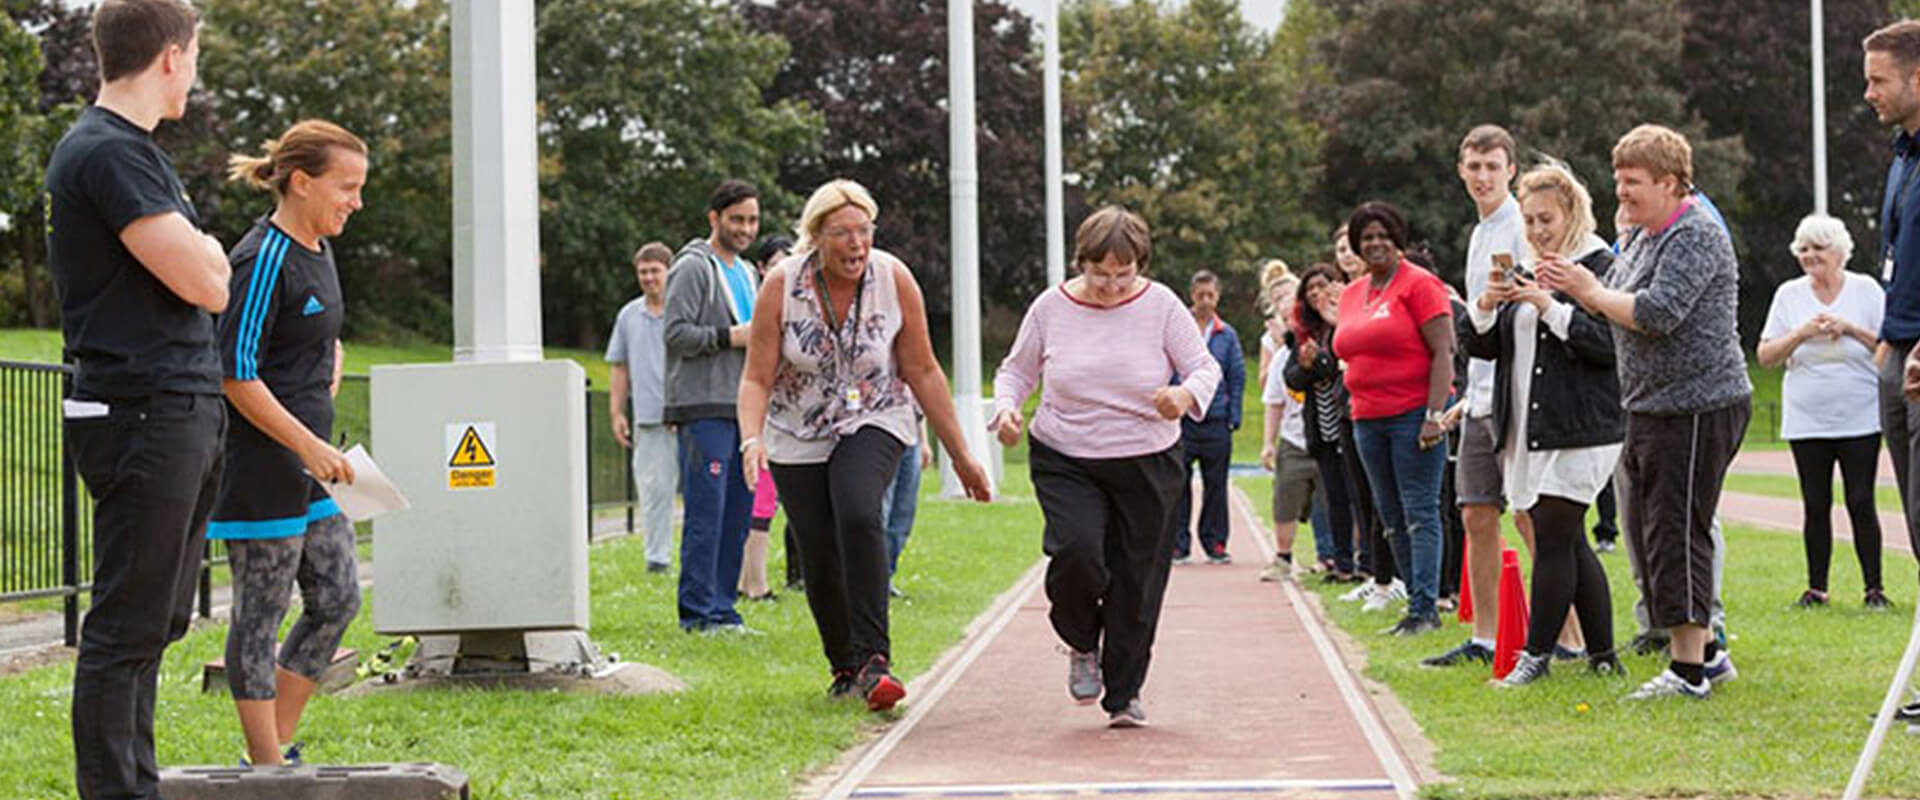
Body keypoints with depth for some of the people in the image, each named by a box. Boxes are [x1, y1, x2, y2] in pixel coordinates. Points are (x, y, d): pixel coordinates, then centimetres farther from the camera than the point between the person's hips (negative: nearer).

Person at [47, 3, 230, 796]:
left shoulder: (128, 149, 19)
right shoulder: (108, 153, -15)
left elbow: (207, 287, 21)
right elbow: (205, 282, -18)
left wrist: (196, 257, 2)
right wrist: (208, 250, 1)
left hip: (180, 415, 10)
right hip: (143, 415, -10)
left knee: (154, 621, 15)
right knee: (127, 629, -6)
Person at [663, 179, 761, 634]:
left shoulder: (746, 272, 21)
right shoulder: (693, 268, -5)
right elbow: (677, 334, -14)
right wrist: (731, 337, -17)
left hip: (741, 408, 8)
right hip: (703, 408, -8)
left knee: (737, 512, 8)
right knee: (706, 512, -10)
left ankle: (722, 608, 14)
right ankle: (697, 612, -6)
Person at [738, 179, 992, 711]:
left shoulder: (893, 280, -12)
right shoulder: (781, 285, -14)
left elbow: (923, 374, -4)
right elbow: (757, 379, -11)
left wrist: (961, 455, -1)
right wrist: (752, 439, -30)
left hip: (873, 425, -1)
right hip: (797, 440, 1)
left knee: (858, 515, -31)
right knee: (821, 565, 1)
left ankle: (873, 658, -28)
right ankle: (845, 668, 28)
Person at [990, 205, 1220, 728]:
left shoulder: (1160, 305, -5)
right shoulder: (1052, 307, -3)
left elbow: (1205, 367, -2)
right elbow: (1017, 370, 9)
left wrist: (1187, 395, -25)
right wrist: (1006, 407, -12)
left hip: (1147, 466, 0)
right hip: (1065, 462, 0)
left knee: (1137, 580, 3)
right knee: (1075, 551, -23)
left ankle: (1124, 694, 21)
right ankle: (1082, 645, 8)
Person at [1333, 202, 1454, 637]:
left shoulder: (1419, 284, -6)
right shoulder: (1352, 295, 16)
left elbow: (1442, 352, -12)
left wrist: (1434, 414, -19)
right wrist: (1356, 412, 17)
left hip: (1413, 414, -8)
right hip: (1367, 420, 8)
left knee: (1420, 513, -8)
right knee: (1392, 518, 9)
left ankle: (1425, 609, -9)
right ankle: (1417, 602, 15)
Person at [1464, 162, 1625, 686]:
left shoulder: (1600, 268, -6)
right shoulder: (1522, 272, 17)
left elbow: (1610, 344, -16)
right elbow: (1480, 346, 15)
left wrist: (1550, 307, -22)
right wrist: (1486, 305, -5)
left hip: (1580, 430, -7)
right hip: (1526, 429, 7)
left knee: (1553, 539, -7)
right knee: (1569, 543, 9)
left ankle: (1537, 654, 0)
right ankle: (1602, 656, 15)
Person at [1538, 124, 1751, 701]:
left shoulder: (1695, 236, -13)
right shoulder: (1643, 239, 18)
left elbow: (1658, 312, -23)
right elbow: (1619, 308, 22)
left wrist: (1591, 291, -12)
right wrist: (1571, 289, 5)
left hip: (1697, 409, -10)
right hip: (1652, 409, 10)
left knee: (1676, 533, -9)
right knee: (1647, 532, 11)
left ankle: (1689, 670, -6)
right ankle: (1705, 653, 20)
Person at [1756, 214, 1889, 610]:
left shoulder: (1866, 290, 3)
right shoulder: (1789, 295, 8)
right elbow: (1765, 356, 4)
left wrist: (1850, 328, -13)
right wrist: (1802, 333, -11)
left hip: (1860, 419, -2)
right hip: (1806, 422, 2)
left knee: (1861, 502, -4)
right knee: (1815, 505, 3)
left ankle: (1874, 587, 3)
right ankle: (1816, 587, 10)